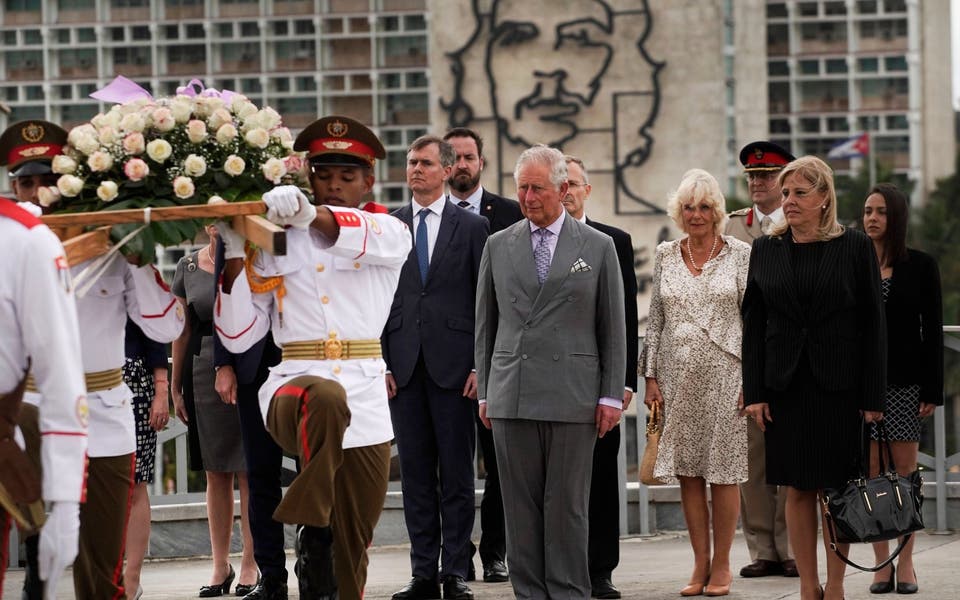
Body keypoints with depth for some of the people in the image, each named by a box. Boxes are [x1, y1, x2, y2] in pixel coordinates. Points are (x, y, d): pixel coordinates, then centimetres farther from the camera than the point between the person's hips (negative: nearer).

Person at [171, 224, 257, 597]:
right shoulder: (189, 268, 9)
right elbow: (183, 331, 12)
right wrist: (174, 387, 10)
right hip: (204, 376, 3)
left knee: (248, 472, -2)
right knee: (216, 473, 6)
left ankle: (250, 565, 4)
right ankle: (220, 566, 12)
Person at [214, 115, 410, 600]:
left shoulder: (391, 234, 7)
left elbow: (365, 239, -20)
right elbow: (239, 336, 6)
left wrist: (310, 214, -38)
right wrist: (235, 254, -5)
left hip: (366, 402, 2)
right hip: (296, 384, -2)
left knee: (353, 546, 4)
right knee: (326, 399, -39)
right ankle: (311, 529, -29)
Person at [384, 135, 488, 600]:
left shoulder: (472, 226, 4)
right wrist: (381, 363, 0)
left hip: (454, 365, -2)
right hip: (403, 365, 2)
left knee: (457, 473, 1)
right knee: (415, 472, 5)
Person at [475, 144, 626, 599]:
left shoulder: (598, 247, 5)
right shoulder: (498, 246, 11)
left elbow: (613, 328, 5)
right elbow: (485, 325, 13)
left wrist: (611, 395, 0)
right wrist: (485, 392, 8)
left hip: (573, 395, -2)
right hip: (511, 398, 2)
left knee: (568, 506, -1)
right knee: (521, 506, 3)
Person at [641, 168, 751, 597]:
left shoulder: (740, 255, 0)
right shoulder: (665, 256, 9)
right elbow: (655, 320, 11)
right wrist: (650, 376, 5)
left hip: (724, 375, -3)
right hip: (679, 376, 3)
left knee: (723, 470, -1)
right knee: (687, 470, 3)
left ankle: (721, 564, 8)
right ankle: (700, 563, 11)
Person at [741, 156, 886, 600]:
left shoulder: (855, 247, -1)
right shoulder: (765, 250, 7)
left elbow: (873, 325, -2)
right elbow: (753, 325, 7)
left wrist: (872, 396, -7)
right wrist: (753, 392, -1)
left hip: (839, 386, -2)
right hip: (785, 387, 2)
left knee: (837, 488, 1)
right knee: (798, 489, 4)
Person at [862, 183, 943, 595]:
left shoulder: (921, 267, 1)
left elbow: (933, 331, 1)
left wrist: (932, 390, -6)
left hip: (905, 382, -1)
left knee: (904, 474, 0)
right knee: (872, 475, 1)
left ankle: (906, 563, 5)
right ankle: (881, 564, 6)